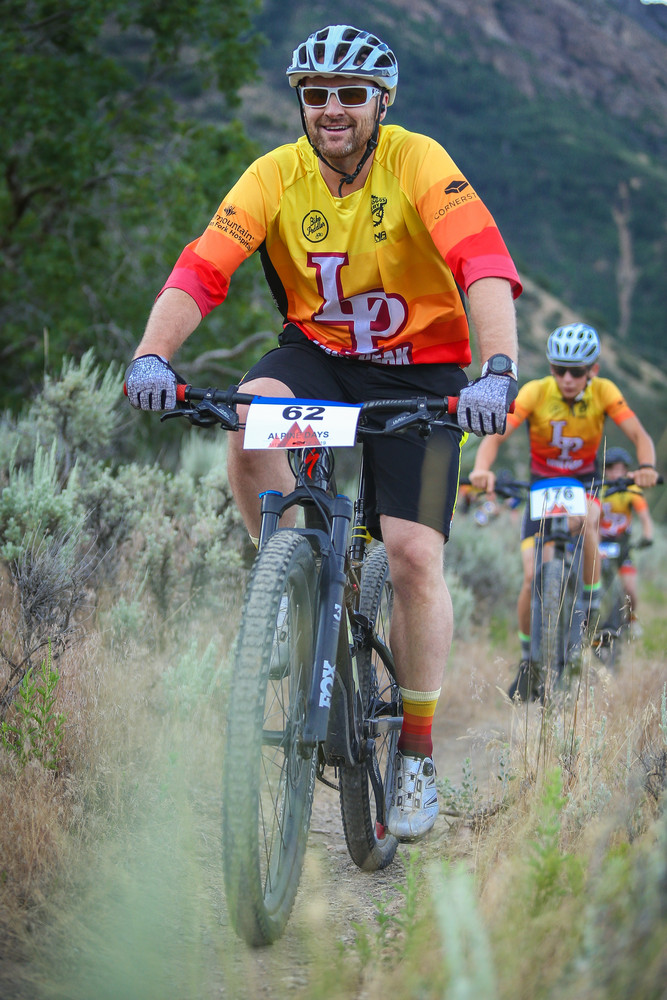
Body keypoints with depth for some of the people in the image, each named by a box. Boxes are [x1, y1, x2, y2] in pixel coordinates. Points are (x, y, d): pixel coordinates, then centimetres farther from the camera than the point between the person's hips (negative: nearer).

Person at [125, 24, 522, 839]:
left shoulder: (419, 163, -19)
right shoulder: (275, 176, -11)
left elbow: (485, 266, -32)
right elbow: (200, 271, -21)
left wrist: (497, 371, -48)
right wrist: (152, 356, -40)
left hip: (420, 368, -2)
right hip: (317, 352, 2)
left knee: (413, 554, -12)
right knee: (249, 421, -32)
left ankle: (417, 754, 6)